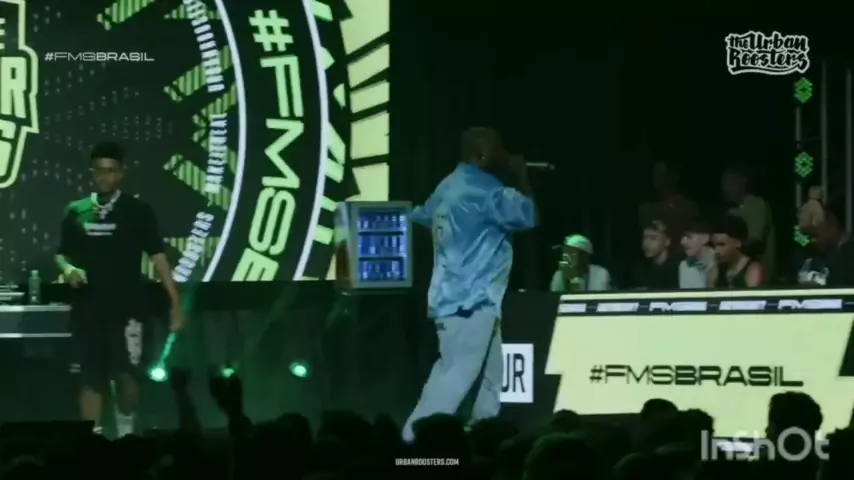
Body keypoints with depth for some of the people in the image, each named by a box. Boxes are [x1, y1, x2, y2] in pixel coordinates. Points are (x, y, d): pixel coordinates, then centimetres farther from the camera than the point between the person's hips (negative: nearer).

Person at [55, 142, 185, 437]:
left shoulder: (137, 210, -2)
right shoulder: (76, 211, 7)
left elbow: (157, 257, -3)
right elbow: (61, 254, 16)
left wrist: (175, 303, -9)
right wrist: (68, 269, -8)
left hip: (125, 308, -3)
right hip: (87, 309, 3)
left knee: (126, 375, -6)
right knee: (91, 378, 4)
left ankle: (126, 433, 16)